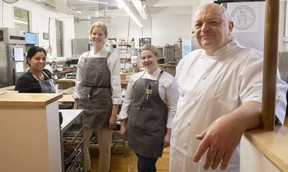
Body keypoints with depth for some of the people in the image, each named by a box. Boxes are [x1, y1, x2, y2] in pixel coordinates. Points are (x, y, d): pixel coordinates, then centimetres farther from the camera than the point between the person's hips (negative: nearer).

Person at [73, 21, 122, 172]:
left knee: (104, 147, 10)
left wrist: (114, 113, -11)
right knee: (81, 144, 12)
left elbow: (116, 86, -7)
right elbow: (79, 83, 10)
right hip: (85, 104, 3)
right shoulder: (83, 57, 6)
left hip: (104, 104, -3)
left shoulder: (112, 58, -5)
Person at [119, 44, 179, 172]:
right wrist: (123, 124, 10)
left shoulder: (168, 80, -8)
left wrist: (169, 132, -8)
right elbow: (127, 101, 10)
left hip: (154, 131, -4)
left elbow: (173, 108, -7)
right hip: (134, 128, 4)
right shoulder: (135, 77, 4)